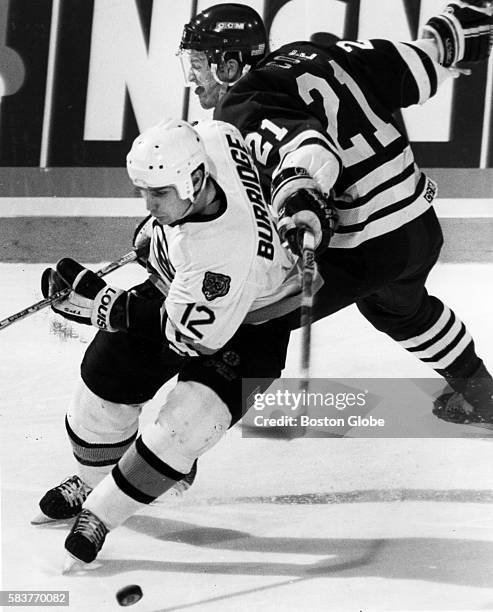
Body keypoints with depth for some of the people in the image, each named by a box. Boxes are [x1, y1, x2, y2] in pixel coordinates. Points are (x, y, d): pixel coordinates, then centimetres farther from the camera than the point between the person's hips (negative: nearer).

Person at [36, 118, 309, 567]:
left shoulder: (222, 249, -42)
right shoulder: (208, 139, -24)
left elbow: (190, 335, -32)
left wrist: (95, 299, -31)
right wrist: (156, 227, 11)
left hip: (251, 320, -8)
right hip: (175, 287, 8)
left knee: (190, 419, -25)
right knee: (106, 380, 7)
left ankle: (100, 514, -9)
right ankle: (93, 480, 35)